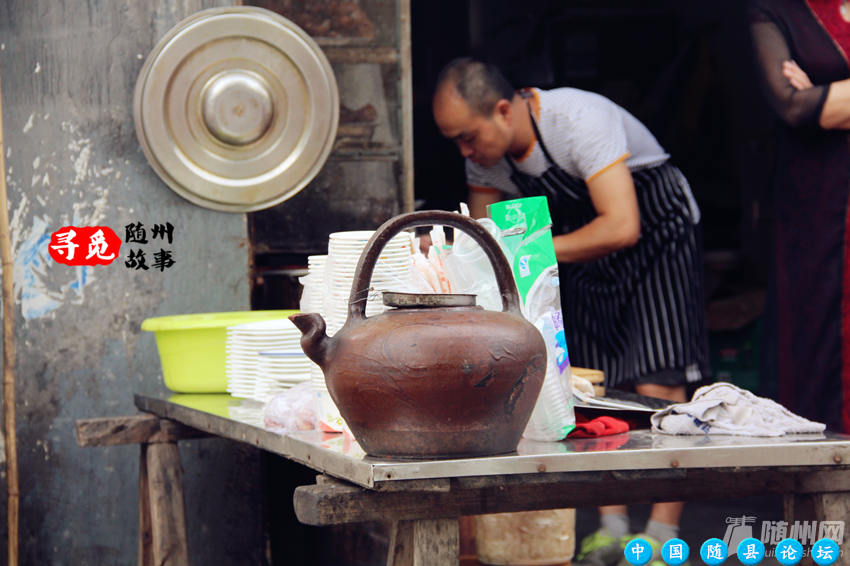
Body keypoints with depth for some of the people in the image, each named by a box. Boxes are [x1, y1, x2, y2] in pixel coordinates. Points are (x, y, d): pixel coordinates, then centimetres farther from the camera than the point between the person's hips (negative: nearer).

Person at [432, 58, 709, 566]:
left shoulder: (580, 120, -32)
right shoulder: (485, 151, -9)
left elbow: (622, 227, -37)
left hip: (654, 233, -7)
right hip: (583, 247, 7)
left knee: (658, 384, -14)